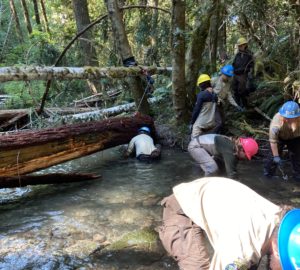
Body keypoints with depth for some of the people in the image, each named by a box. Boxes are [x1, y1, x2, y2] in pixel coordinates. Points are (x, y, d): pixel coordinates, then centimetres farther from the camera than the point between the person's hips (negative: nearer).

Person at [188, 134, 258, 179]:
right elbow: (231, 173, -30)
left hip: (203, 143, 10)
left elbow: (232, 169, 6)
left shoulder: (236, 147, -3)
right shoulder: (229, 151, -31)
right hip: (195, 145, -10)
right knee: (212, 169, -24)